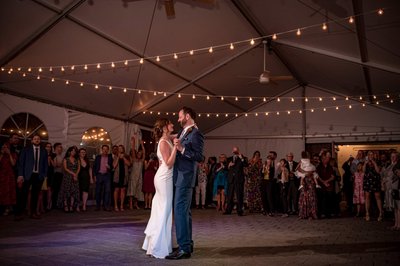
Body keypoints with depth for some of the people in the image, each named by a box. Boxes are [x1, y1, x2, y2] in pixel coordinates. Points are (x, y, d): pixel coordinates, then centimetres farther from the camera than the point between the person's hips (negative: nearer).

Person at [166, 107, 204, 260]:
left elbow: (199, 157, -19)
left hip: (185, 178, -10)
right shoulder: (183, 132, 15)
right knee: (184, 211, 14)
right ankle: (187, 244, 24)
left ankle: (184, 249, -6)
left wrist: (182, 149, -25)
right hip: (180, 177, 10)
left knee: (180, 211, -10)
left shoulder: (196, 134, -12)